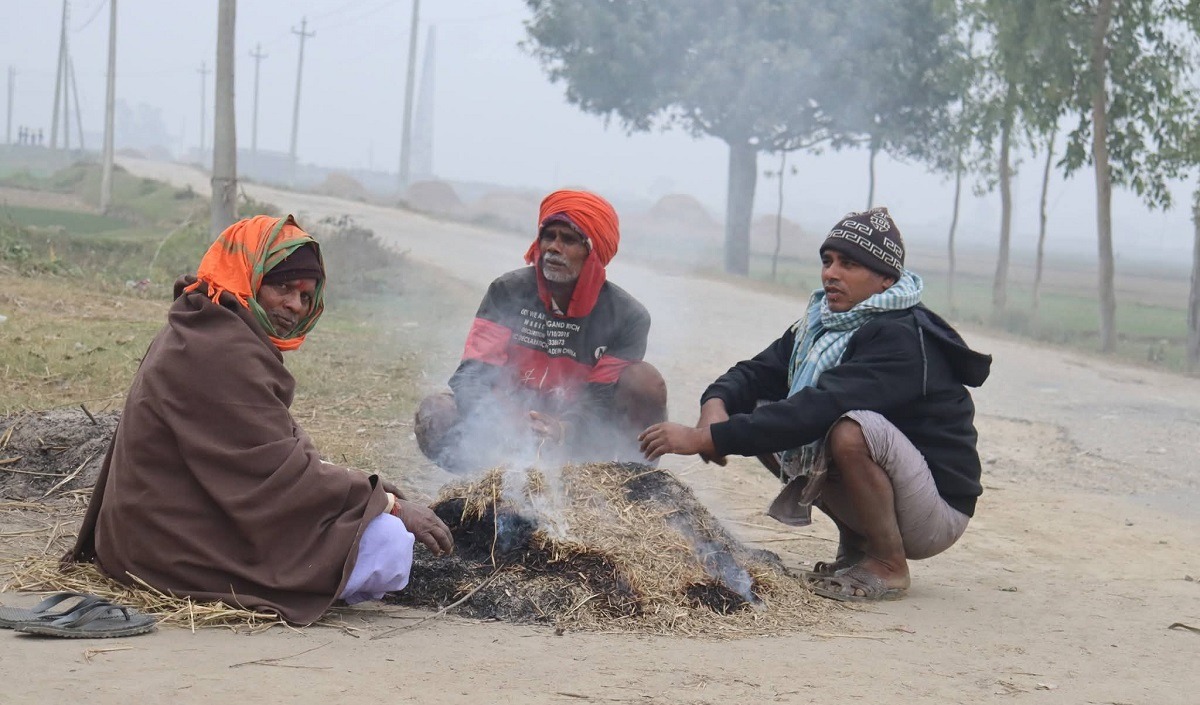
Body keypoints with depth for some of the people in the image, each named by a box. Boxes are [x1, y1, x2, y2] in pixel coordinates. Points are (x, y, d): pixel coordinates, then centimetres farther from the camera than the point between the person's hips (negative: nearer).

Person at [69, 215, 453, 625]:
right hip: (186, 554, -11)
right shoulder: (220, 352, -20)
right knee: (390, 547, -20)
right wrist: (390, 503, -15)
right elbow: (282, 475, -21)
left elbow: (275, 452, 15)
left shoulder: (194, 333, 14)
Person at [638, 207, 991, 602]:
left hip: (936, 514, -8)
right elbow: (758, 373, 1)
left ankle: (889, 565, -12)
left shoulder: (903, 338, -23)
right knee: (763, 413, -2)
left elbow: (818, 410, -33)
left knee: (850, 430, -34)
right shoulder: (822, 324, 5)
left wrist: (709, 437, -36)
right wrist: (715, 403, -24)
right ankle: (856, 544, 7)